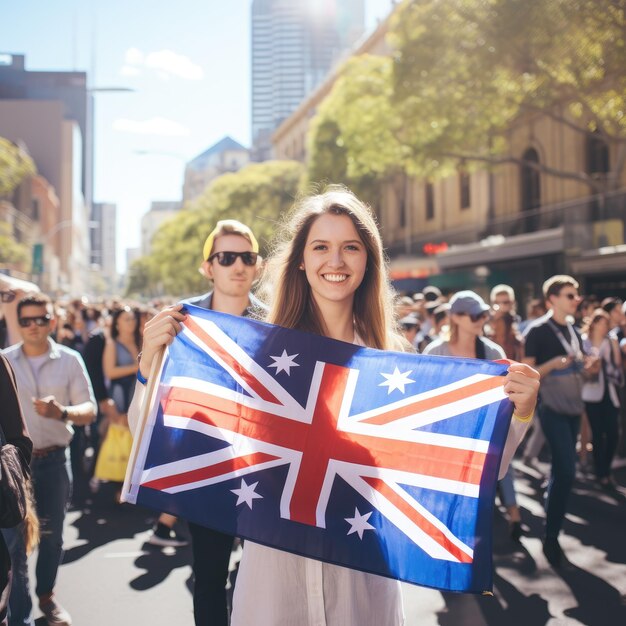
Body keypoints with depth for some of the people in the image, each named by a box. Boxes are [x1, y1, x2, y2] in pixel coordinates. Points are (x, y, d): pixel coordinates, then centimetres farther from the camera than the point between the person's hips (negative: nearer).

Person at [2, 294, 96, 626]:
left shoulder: (70, 360, -2)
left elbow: (89, 410, -4)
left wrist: (62, 412, -23)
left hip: (54, 460, 1)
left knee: (51, 536, 15)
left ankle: (46, 596, 36)